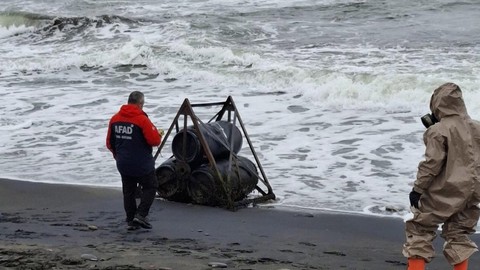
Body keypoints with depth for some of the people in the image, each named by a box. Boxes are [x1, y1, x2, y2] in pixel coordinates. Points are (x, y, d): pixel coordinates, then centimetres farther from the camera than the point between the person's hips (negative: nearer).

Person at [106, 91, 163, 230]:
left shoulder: (115, 119, 3)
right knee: (150, 187, 9)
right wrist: (159, 134, 5)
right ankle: (140, 215, -4)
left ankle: (130, 221, 13)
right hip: (142, 164, -6)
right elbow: (154, 140, -17)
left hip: (123, 164, 6)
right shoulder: (142, 119, -16)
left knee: (128, 191, 13)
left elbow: (109, 143, 10)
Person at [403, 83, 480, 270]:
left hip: (445, 192, -6)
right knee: (459, 234, 18)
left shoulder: (439, 130, -14)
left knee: (420, 229, 5)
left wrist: (418, 188, -11)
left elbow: (432, 163, -17)